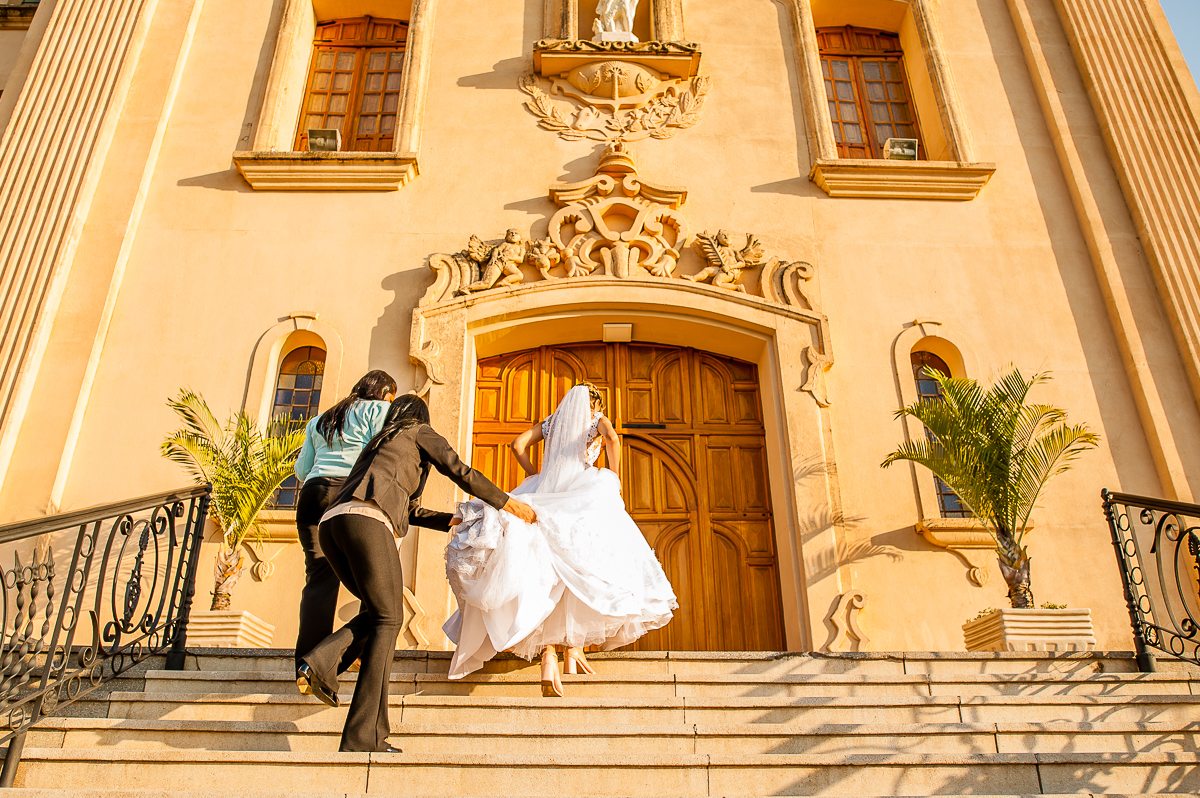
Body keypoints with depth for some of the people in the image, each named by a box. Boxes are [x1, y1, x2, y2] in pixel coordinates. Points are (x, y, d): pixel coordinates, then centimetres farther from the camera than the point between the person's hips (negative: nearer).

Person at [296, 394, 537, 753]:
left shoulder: (379, 444, 39)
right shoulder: (421, 433, 20)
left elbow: (412, 510, 41)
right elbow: (461, 472, 8)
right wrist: (510, 505, 16)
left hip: (330, 524, 7)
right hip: (365, 521, -7)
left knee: (380, 610, 18)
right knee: (388, 620, -4)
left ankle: (325, 660, -7)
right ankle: (364, 738, -10)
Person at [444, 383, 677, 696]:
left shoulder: (551, 422, 26)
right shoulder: (597, 420, 14)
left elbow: (518, 444, 15)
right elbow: (612, 438, -8)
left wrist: (536, 477, 16)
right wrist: (613, 479, 1)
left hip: (547, 493, 3)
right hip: (582, 494, -3)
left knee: (548, 573, -5)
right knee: (580, 572, 1)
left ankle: (548, 654, -20)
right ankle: (573, 645, -9)